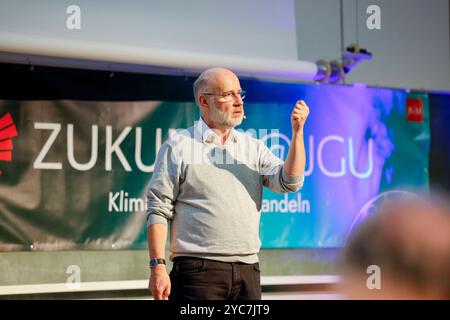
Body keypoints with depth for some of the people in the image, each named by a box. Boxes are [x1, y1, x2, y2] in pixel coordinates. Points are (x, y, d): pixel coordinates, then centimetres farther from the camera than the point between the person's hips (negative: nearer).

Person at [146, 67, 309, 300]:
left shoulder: (254, 148, 14)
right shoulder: (177, 146, 2)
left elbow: (289, 182, 0)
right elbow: (159, 211, -2)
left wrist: (297, 132, -9)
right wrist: (157, 267, -11)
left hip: (247, 272, 5)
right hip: (198, 271, -4)